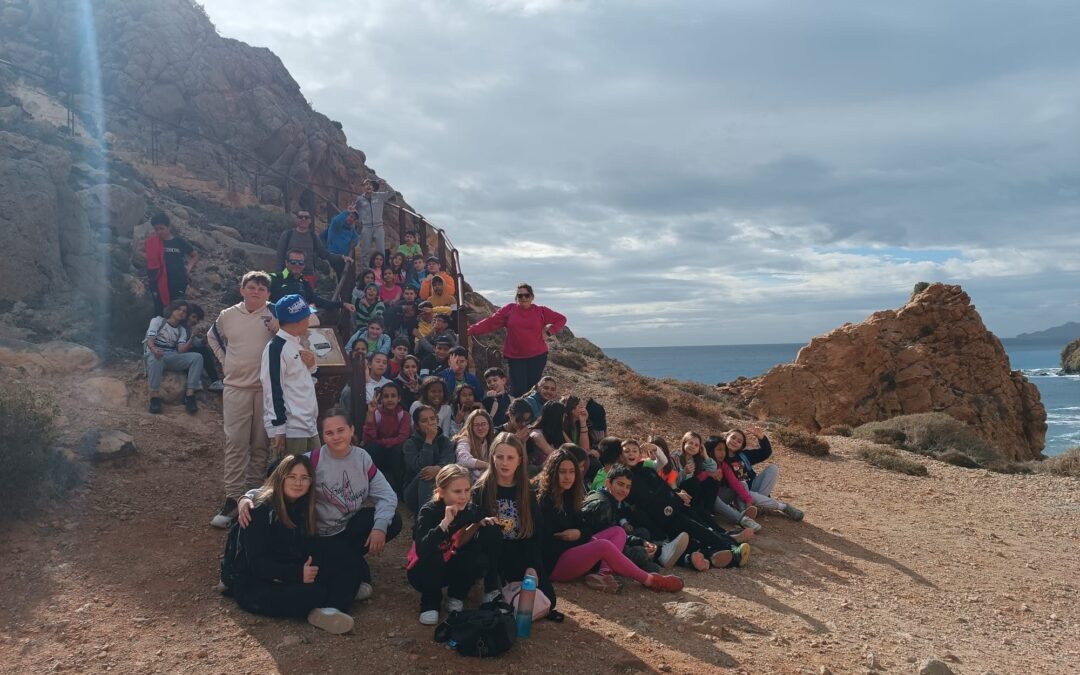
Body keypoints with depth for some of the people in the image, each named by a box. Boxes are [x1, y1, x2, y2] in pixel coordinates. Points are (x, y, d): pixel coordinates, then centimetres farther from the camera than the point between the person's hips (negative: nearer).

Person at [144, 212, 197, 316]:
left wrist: (189, 267, -3)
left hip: (178, 282, -1)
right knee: (159, 311, 7)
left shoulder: (180, 242, 1)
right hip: (159, 283, 1)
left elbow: (195, 256, 13)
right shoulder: (151, 242, 1)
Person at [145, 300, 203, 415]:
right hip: (155, 355, -4)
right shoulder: (157, 321, 11)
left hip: (172, 358, 4)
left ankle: (189, 395, -31)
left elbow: (181, 350, 1)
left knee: (197, 357, -22)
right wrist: (154, 349, -30)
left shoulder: (182, 330, 20)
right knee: (156, 357, -42)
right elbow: (149, 339, -7)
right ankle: (155, 397, -43)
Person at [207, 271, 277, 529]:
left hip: (266, 387, -1)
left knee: (261, 444, 7)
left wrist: (279, 330, -19)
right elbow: (212, 337, 25)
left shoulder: (275, 314, -2)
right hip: (236, 387, 1)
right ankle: (232, 498, 0)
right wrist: (225, 360, 15)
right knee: (235, 443, -3)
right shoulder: (228, 315, 6)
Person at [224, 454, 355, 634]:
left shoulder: (304, 509, 8)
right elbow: (256, 563, -18)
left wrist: (313, 568, -18)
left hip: (289, 579, 7)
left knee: (343, 583, -18)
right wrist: (297, 573, -28)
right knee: (313, 593, -33)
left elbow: (311, 550, 6)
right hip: (253, 587, -7)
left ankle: (327, 611, -39)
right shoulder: (261, 510, -13)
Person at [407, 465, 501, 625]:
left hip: (453, 568, 3)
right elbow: (422, 551, -39)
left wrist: (488, 525, -30)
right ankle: (430, 600, -4)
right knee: (432, 558, -36)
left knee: (480, 561, -26)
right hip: (424, 572, -3)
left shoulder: (471, 510, -13)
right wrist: (445, 523, -46)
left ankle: (456, 596, 5)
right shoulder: (429, 512, -25)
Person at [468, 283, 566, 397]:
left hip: (538, 356, 1)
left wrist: (549, 332, -1)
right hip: (515, 357, -1)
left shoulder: (541, 311, 4)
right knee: (518, 390, -7)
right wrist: (470, 330, -10)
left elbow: (561, 319, 12)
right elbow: (490, 322, -1)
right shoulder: (509, 309, 2)